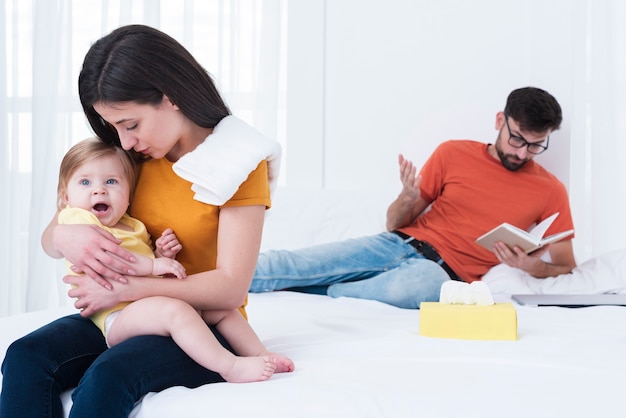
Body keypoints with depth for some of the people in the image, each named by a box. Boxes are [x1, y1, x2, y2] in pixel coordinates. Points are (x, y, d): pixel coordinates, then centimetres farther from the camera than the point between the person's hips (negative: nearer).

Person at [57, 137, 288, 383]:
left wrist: (164, 255, 6)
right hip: (119, 316, -10)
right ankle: (230, 367, -35)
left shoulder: (132, 226, 25)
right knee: (175, 309, -34)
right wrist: (153, 265, -22)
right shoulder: (76, 219, -1)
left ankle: (261, 354, 9)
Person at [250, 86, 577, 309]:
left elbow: (565, 266, 8)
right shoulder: (453, 153, 10)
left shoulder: (550, 191, 6)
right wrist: (408, 198, -11)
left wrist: (531, 265, -15)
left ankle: (312, 292, -24)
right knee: (291, 264, -22)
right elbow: (395, 224, 13)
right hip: (399, 244, 3)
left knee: (416, 285, -40)